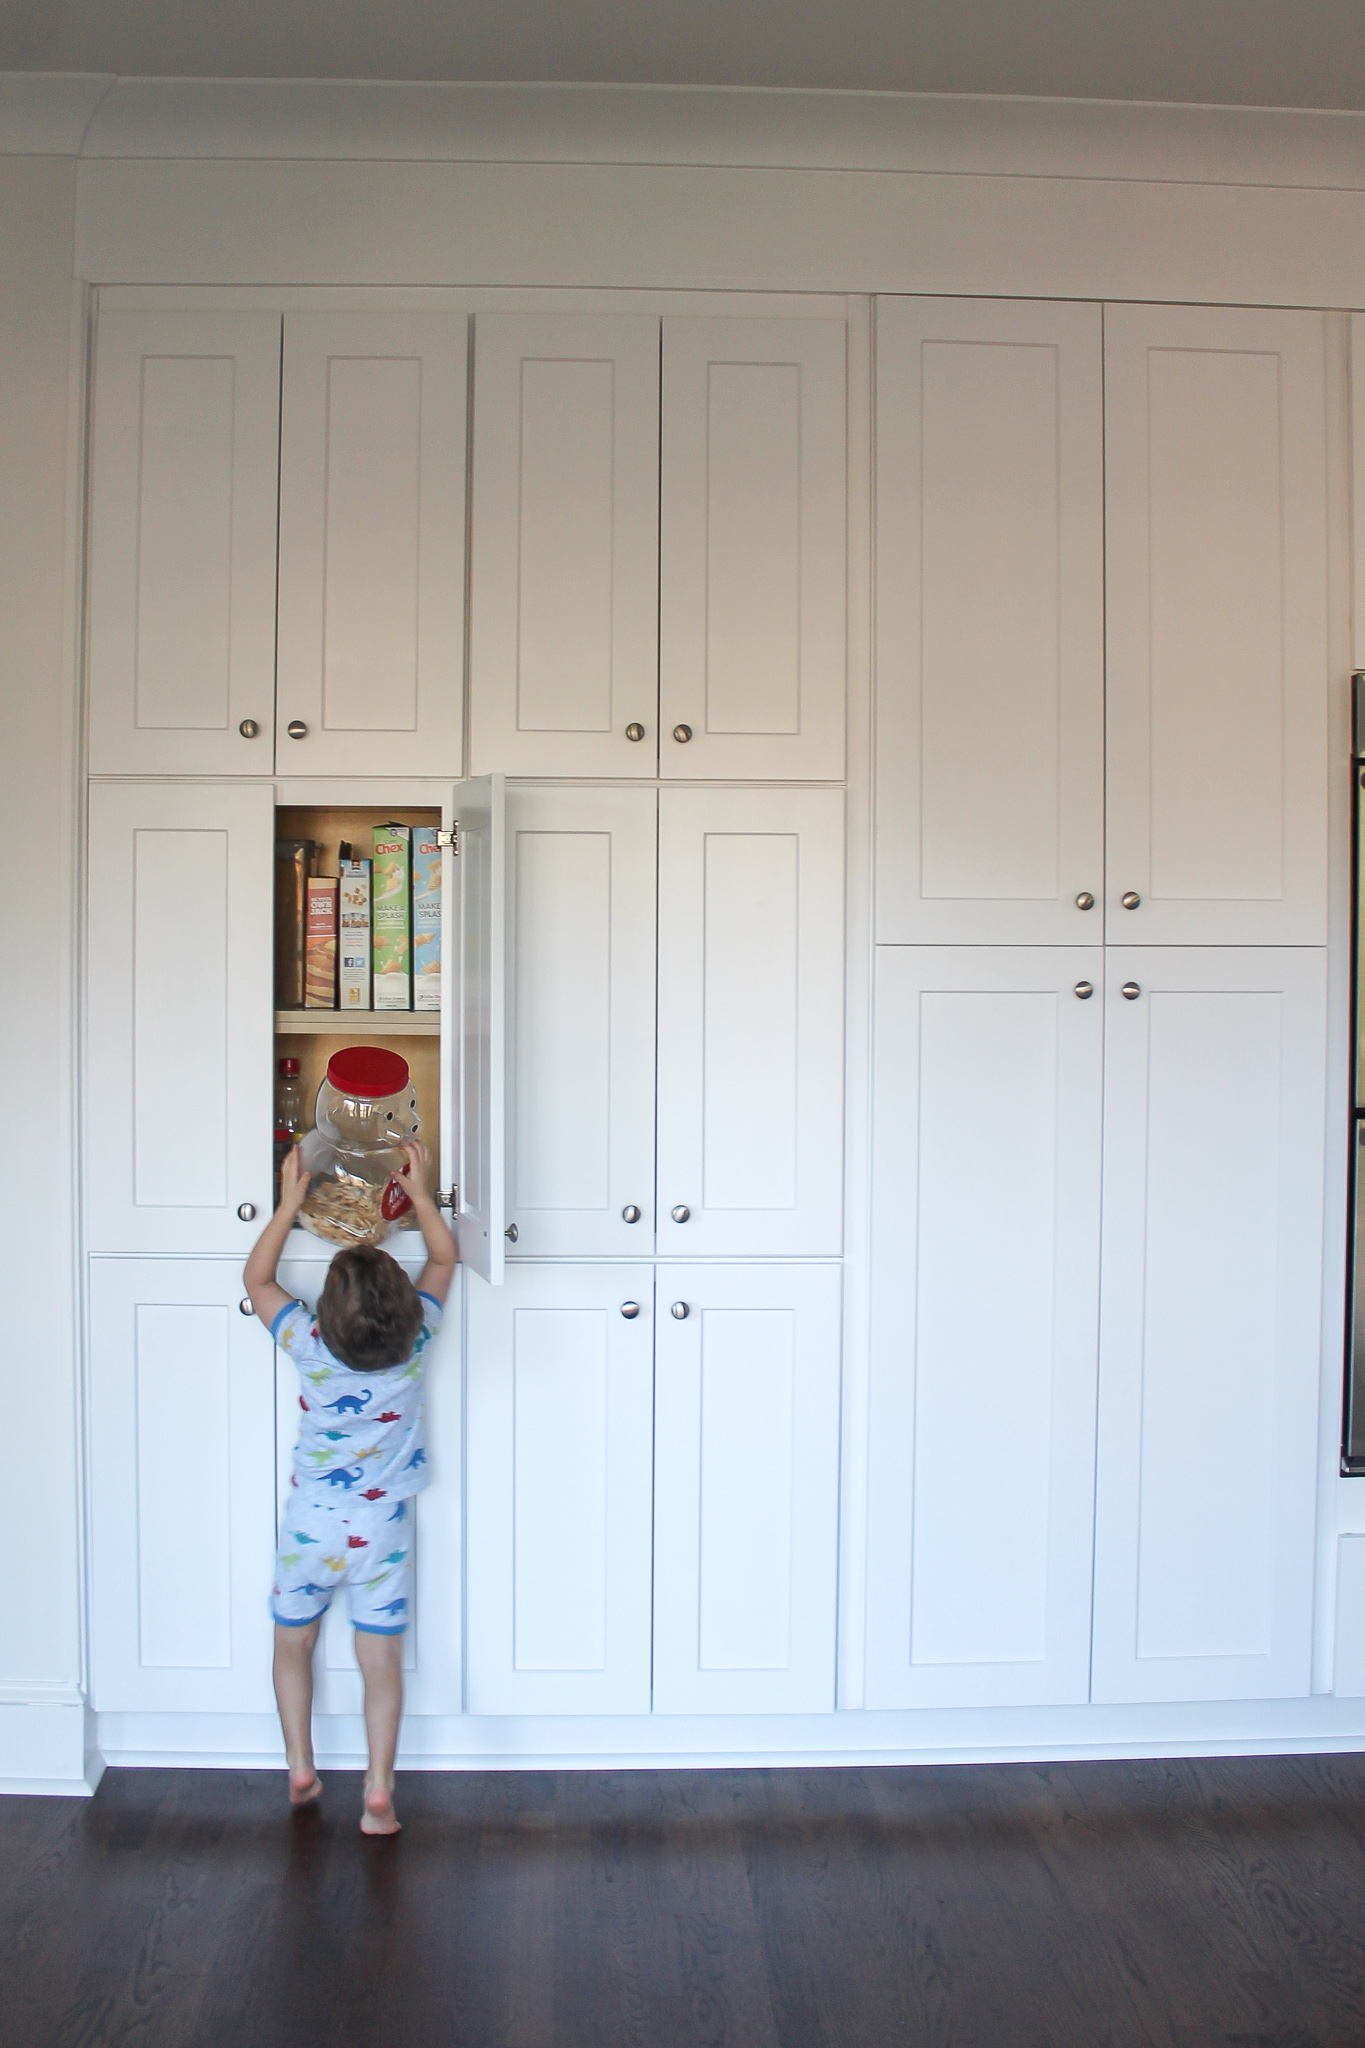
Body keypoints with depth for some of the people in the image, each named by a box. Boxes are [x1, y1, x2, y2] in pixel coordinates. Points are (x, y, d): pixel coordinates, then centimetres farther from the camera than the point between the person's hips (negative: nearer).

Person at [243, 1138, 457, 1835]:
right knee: (382, 1659, 6)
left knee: (292, 1642, 19)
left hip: (310, 1522, 0)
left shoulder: (307, 1347, -18)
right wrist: (420, 1192, 7)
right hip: (381, 1527, 0)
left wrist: (289, 1202, 0)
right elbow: (444, 1257, 2)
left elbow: (256, 1277, 0)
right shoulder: (417, 1340, -16)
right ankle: (378, 1788, 3)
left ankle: (300, 1770, 24)